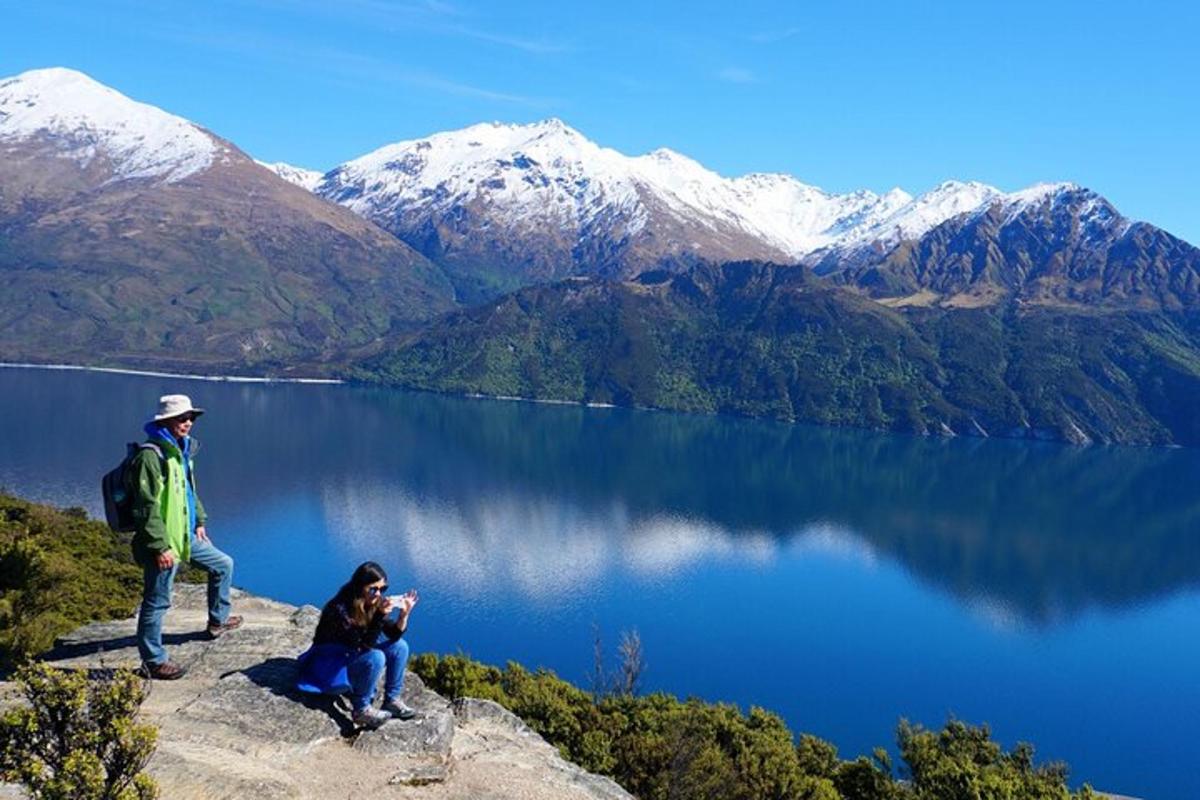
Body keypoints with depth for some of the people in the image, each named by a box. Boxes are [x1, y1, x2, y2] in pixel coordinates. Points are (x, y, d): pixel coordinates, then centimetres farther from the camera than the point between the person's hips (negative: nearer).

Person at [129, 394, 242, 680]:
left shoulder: (180, 450, 11)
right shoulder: (151, 455, -20)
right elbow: (148, 506, -23)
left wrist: (199, 521, 23)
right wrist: (160, 547, -24)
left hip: (185, 537, 10)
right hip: (163, 543, -10)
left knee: (223, 564, 21)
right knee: (157, 602, 0)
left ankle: (218, 621, 38)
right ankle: (153, 662, 11)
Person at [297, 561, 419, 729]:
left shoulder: (374, 603, -7)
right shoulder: (339, 609, -29)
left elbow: (393, 635, -8)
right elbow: (364, 644, -33)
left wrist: (404, 614, -26)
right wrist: (380, 615, -43)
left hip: (354, 653, 8)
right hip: (330, 662, -8)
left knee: (400, 646, -7)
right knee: (375, 658, -31)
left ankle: (392, 701, 3)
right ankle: (361, 710, -14)